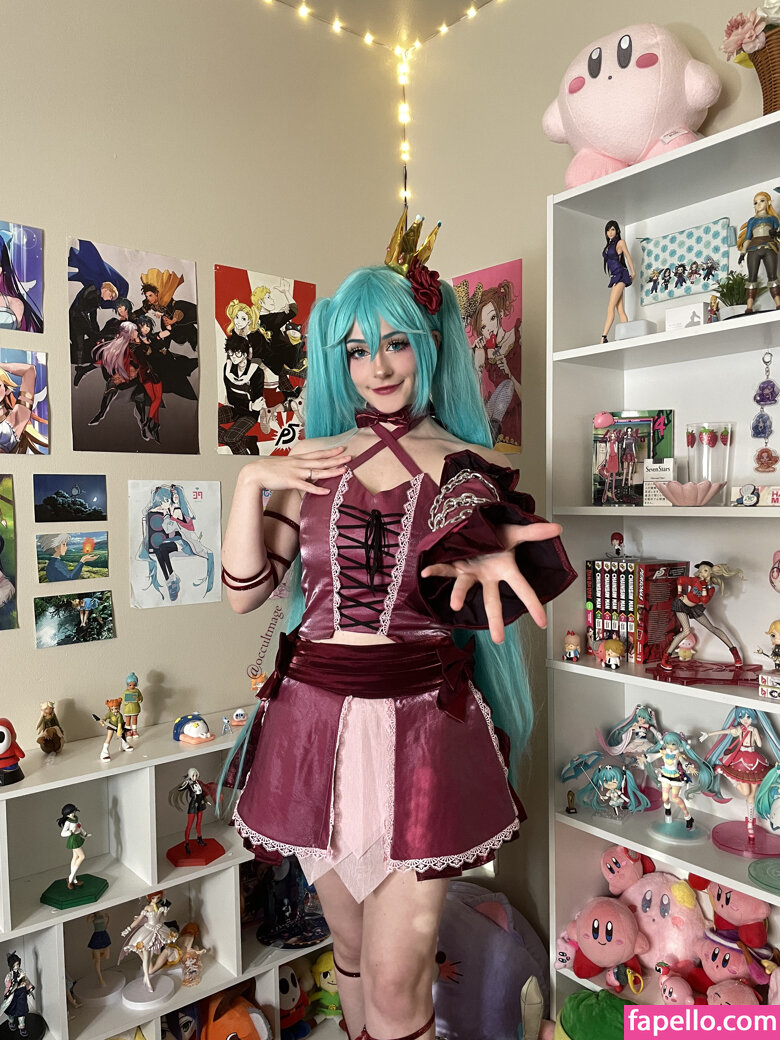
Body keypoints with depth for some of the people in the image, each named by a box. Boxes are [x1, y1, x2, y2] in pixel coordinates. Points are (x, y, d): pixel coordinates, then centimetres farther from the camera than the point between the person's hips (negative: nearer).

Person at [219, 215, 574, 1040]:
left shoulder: (468, 467, 2)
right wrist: (251, 482, -8)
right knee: (349, 945, 20)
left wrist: (486, 570, -26)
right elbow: (244, 592, 3)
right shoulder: (310, 463, 7)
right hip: (315, 716, 3)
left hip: (419, 721, -2)